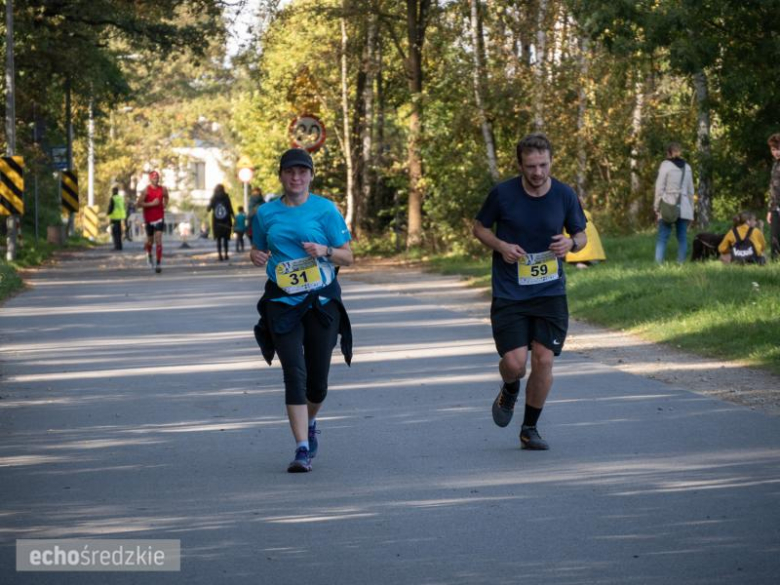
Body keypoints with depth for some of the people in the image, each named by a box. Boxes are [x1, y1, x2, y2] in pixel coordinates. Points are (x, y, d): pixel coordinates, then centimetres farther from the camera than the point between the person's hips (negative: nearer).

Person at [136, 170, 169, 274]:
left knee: (158, 241, -11)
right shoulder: (146, 190, -11)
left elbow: (166, 197, 24)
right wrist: (151, 204, -22)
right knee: (150, 240, 14)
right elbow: (138, 204, -16)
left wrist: (164, 205, 7)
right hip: (149, 219, -1)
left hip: (159, 218, 1)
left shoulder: (163, 190, 0)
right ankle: (148, 254, 47)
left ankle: (158, 263, -11)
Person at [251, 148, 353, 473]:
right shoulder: (266, 213, 6)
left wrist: (325, 251, -19)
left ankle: (310, 423, 39)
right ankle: (302, 449, -12)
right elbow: (258, 250, 20)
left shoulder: (325, 209, 0)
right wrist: (256, 256, -4)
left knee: (317, 376, 6)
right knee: (294, 373, -11)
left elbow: (347, 256, 1)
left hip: (322, 300, 0)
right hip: (282, 301, 0)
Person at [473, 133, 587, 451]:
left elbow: (581, 235, 11)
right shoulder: (502, 193, -8)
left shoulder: (565, 195, -2)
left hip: (550, 292, 2)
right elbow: (480, 228, 7)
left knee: (543, 360, -5)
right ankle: (509, 391, 28)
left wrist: (570, 243, -13)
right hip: (509, 294, -2)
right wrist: (501, 246, -13)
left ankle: (530, 429, 15)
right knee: (514, 363, -11)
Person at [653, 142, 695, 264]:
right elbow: (690, 191, 16)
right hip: (684, 208, 4)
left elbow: (660, 188, -4)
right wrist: (691, 209, 21)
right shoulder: (687, 167, 13)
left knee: (662, 237, -6)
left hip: (668, 207, -4)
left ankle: (658, 263, -15)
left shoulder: (665, 165, -1)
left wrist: (656, 207, 0)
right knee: (682, 237, 5)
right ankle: (681, 263, 0)